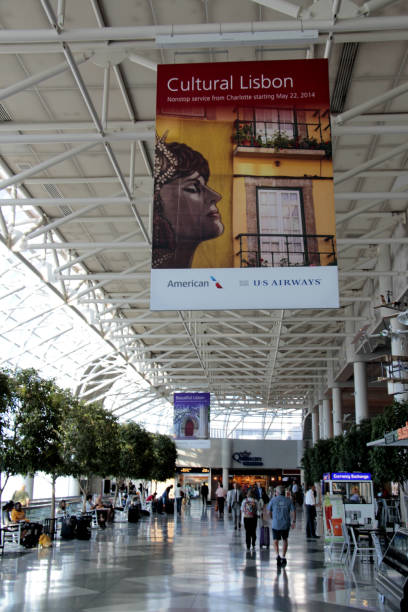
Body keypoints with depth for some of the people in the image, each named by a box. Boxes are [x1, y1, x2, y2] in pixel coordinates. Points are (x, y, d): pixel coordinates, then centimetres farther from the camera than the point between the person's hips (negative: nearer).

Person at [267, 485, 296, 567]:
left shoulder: (273, 500, -3)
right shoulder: (288, 500, 1)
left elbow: (269, 511, 5)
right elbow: (293, 511, -6)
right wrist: (293, 521, 0)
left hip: (276, 524, -2)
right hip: (286, 524, 2)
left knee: (276, 540, 10)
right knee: (285, 540, 20)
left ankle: (277, 555, -12)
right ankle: (283, 557, 16)